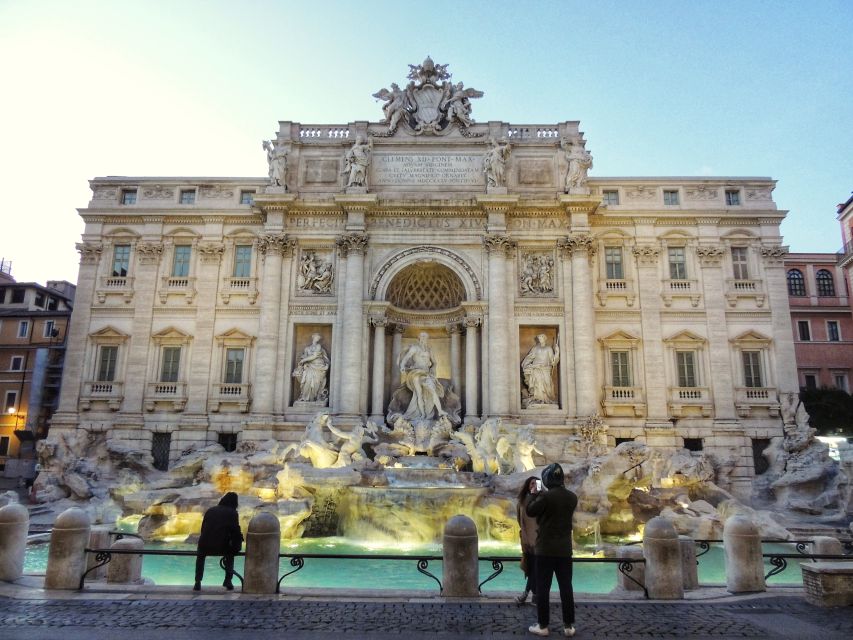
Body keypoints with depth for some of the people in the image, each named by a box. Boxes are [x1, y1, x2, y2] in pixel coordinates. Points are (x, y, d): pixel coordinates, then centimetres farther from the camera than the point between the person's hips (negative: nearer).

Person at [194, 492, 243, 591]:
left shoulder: (210, 510, 14)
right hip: (222, 547, -2)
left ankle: (197, 583, 27)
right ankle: (228, 581, 21)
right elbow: (236, 531, -2)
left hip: (205, 545, 2)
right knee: (230, 556, 32)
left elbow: (203, 528, 19)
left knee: (200, 557, 36)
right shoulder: (233, 513, 3)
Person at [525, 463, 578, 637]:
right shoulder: (572, 497, 1)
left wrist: (535, 495, 6)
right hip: (565, 549, 5)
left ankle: (542, 626, 10)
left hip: (545, 549, -5)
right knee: (566, 588, 11)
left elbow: (530, 511, -6)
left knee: (542, 588, 5)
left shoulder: (546, 496, -18)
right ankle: (568, 626, 16)